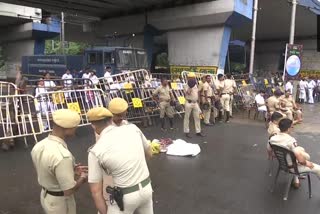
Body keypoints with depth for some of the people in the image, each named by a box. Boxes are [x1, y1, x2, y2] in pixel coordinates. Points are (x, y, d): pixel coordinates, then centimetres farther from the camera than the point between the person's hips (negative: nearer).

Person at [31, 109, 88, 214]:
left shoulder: (38, 146, -8)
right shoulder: (62, 156, -35)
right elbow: (69, 190, -28)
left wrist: (71, 169, 6)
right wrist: (82, 178, -10)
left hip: (45, 196, 7)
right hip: (60, 201, -7)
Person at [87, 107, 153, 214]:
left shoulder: (96, 151, -14)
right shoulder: (133, 128, -6)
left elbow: (96, 191, -11)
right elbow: (149, 154, 10)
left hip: (126, 197, -4)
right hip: (147, 188, 5)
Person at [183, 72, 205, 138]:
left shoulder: (195, 85, 12)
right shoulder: (186, 86, -8)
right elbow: (188, 93, -23)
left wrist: (198, 101, 16)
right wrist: (190, 86, -24)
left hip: (195, 103, 6)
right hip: (189, 103, -6)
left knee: (197, 117, 8)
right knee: (187, 117, 3)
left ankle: (198, 131, 17)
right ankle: (187, 132, 12)